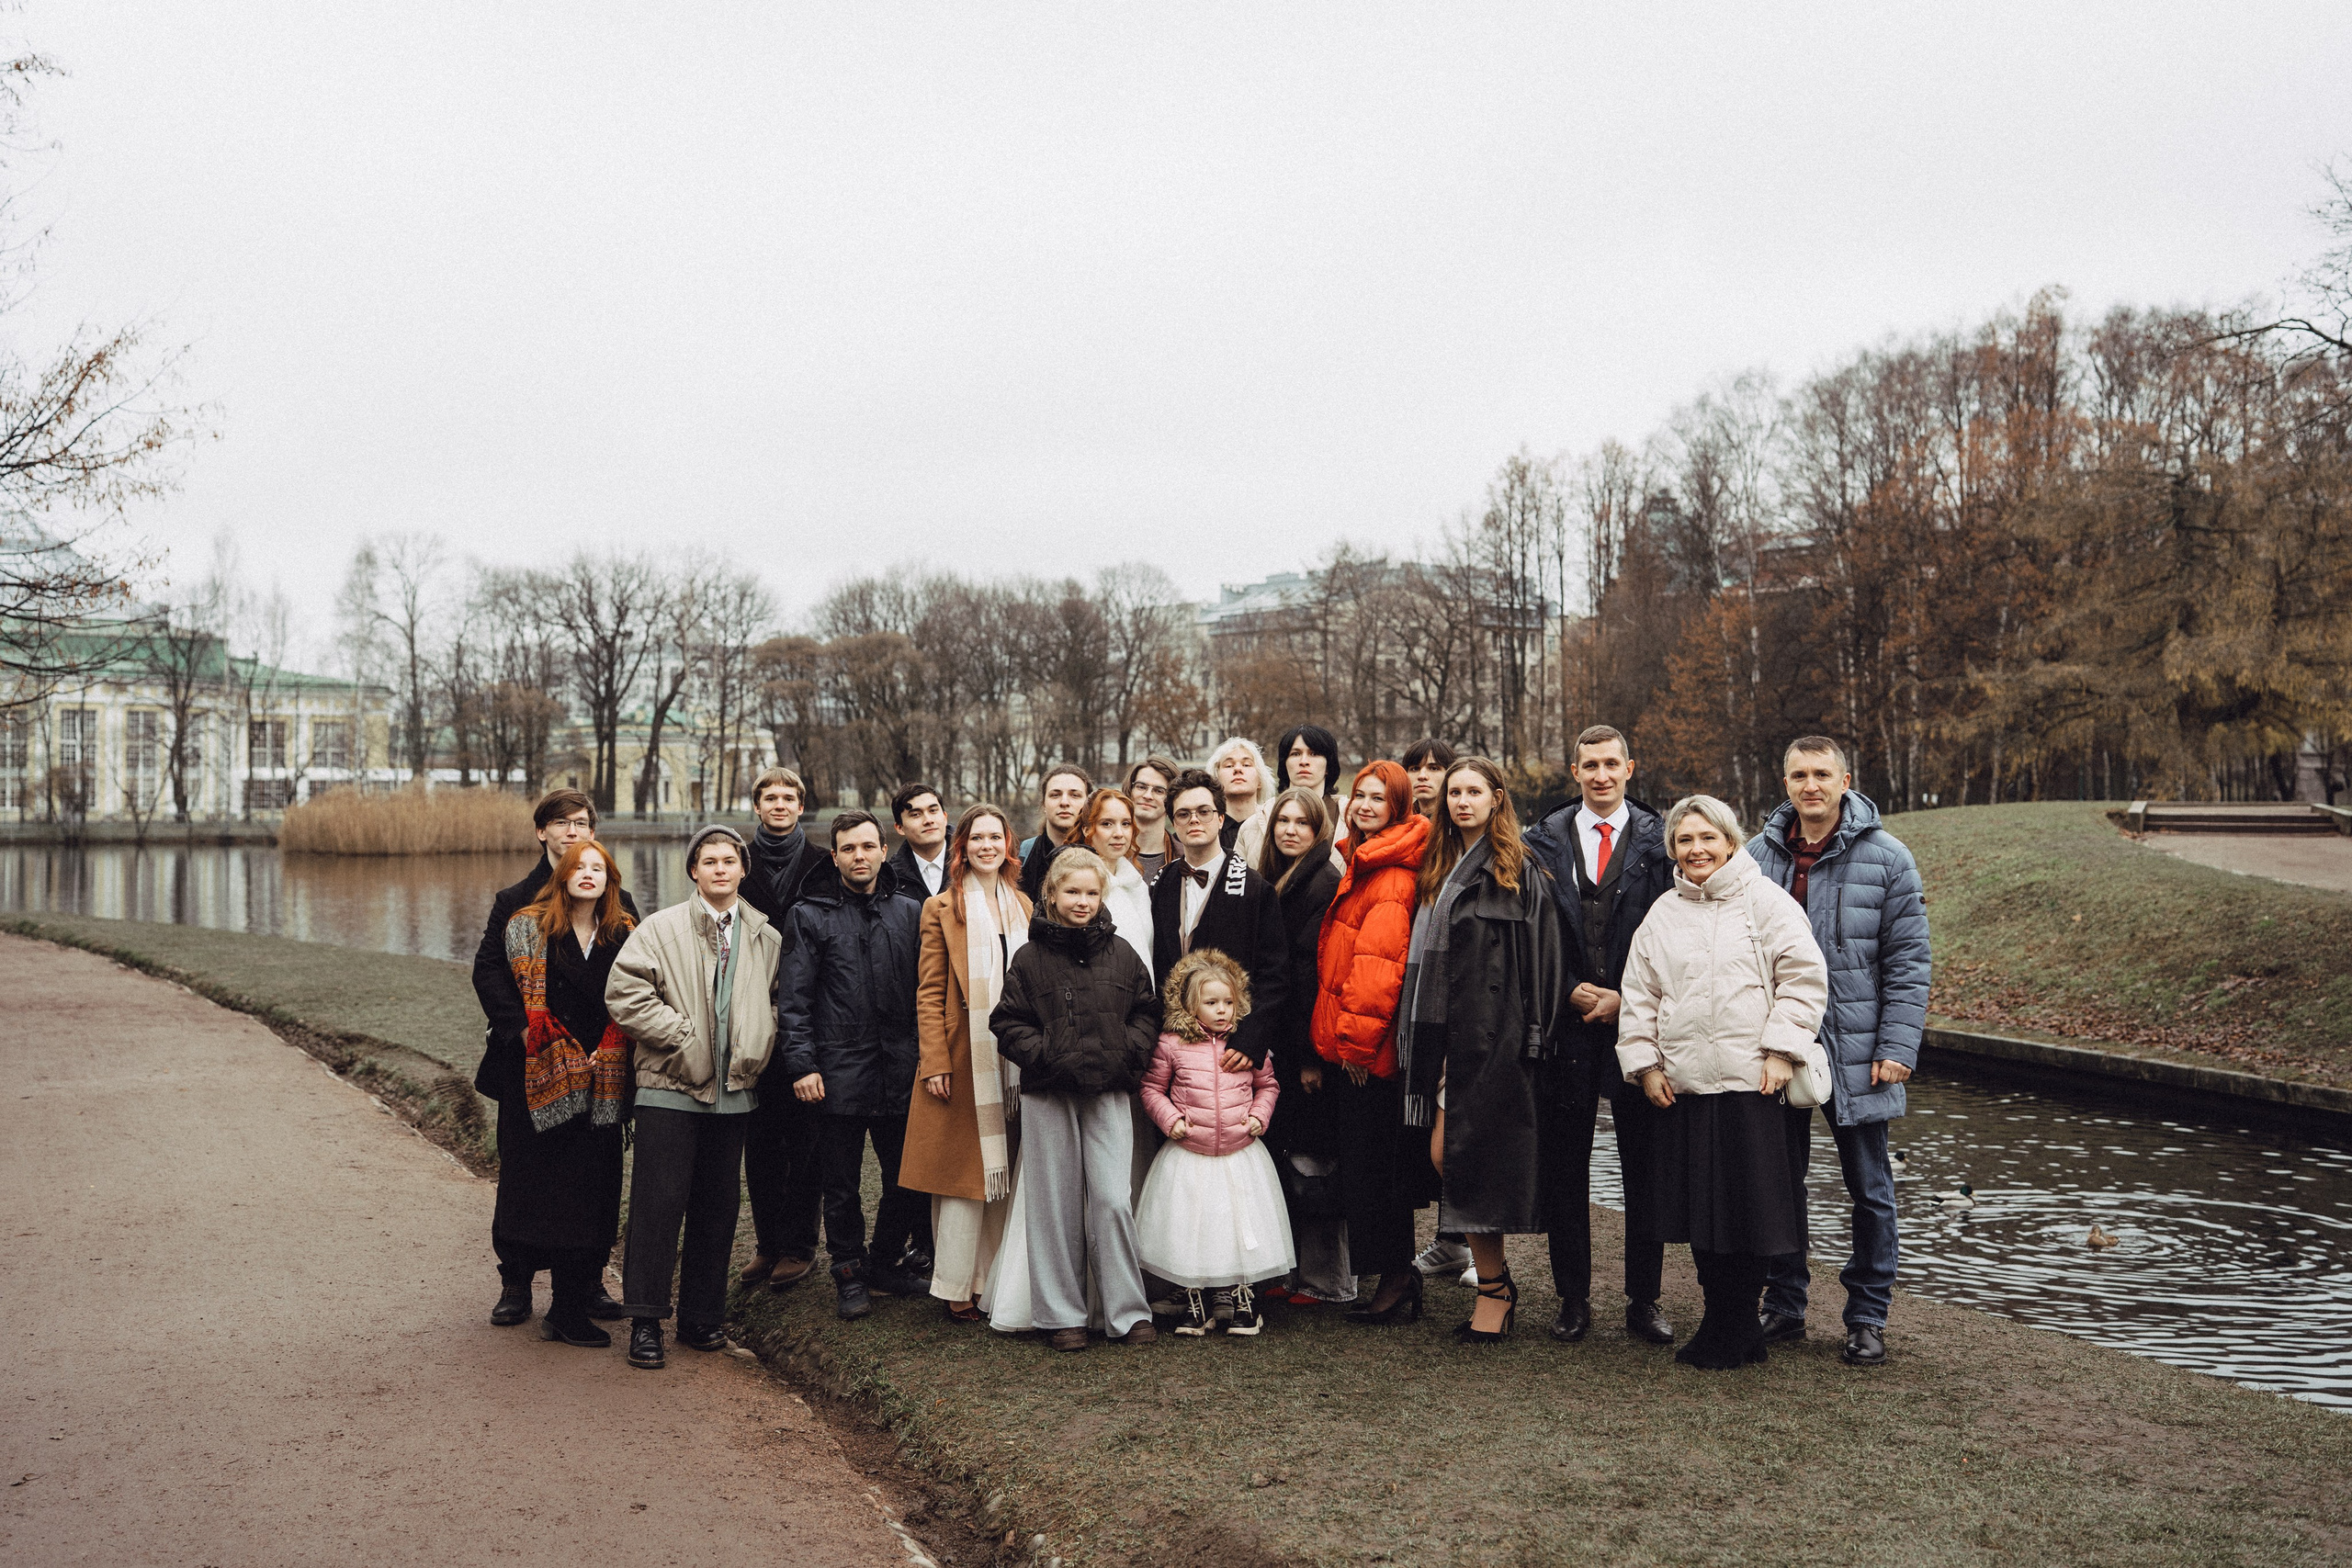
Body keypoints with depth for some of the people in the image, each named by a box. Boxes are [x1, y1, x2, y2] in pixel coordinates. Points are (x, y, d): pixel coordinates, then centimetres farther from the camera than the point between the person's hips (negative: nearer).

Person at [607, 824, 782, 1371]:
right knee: (659, 1203, -3)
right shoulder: (660, 929, -3)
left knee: (718, 1206, 9)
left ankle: (701, 1317, 21)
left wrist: (757, 1048, 5)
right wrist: (683, 1036, -12)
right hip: (671, 1087, -4)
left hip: (733, 1090, 4)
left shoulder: (766, 938, 10)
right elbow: (624, 994, -10)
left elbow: (776, 1001, 21)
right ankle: (646, 1321, 6)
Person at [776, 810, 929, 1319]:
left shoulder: (910, 913, 9)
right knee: (841, 1185, 6)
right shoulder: (813, 915, 2)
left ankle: (887, 1262, 27)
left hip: (899, 1070, 3)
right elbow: (793, 997, -2)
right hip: (839, 1072, -2)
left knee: (907, 1177, 9)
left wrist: (925, 1047, 4)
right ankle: (849, 1273, 21)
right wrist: (800, 1064, -9)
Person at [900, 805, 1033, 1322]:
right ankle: (957, 1287, 6)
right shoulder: (942, 908, 1)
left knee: (1005, 1176, 6)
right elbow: (929, 993, -3)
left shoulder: (1022, 907, 14)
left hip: (1013, 1061, 4)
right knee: (964, 1171, -3)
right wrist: (935, 1062, -11)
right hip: (964, 1060, -4)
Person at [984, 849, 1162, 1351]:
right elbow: (1007, 1024, 1)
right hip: (1048, 1096, -1)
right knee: (1055, 1205, 5)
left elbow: (1147, 1012, 12)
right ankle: (1060, 1315, 16)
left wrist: (1129, 1053, -4)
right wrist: (1048, 1056, -12)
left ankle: (1127, 1311, 7)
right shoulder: (1029, 958, 1)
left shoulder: (1121, 954, 7)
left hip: (1109, 1093, 1)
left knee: (1113, 1201, -5)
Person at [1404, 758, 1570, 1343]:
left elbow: (1540, 960, -7)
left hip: (1492, 1032, -7)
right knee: (1445, 1154, 2)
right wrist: (1424, 1038, 13)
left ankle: (1494, 1290, 4)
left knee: (1468, 1155, -7)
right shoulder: (1441, 870, 18)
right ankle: (1497, 1282, 14)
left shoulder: (1519, 872, -2)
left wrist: (1533, 1034, -13)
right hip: (1446, 1032, 7)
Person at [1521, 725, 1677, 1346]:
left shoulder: (1659, 841, 4)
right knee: (1564, 1167, 5)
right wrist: (1572, 990, -6)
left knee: (1644, 1165, 4)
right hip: (1567, 1018, 1)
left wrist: (1624, 999, -8)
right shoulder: (1544, 841, 7)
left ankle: (1644, 1300, 15)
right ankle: (1573, 1299, 16)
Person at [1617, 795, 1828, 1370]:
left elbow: (1805, 976, -4)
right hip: (1684, 1085, 4)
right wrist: (1645, 1063, 6)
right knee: (1698, 1208, 8)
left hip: (1754, 1083, -4)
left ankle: (1731, 1331, 14)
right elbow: (1640, 994, 15)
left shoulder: (1765, 900, 1)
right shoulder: (1662, 915, 13)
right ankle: (1725, 1323, 22)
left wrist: (1782, 1050, -10)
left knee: (1752, 1208, 0)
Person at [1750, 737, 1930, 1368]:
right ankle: (1783, 1308, 23)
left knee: (1869, 1188, 6)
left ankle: (1868, 1318, 19)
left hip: (1856, 1053, -2)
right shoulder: (1758, 855, 4)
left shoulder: (1886, 859, -4)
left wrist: (1898, 1047, -10)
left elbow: (1907, 961, -3)